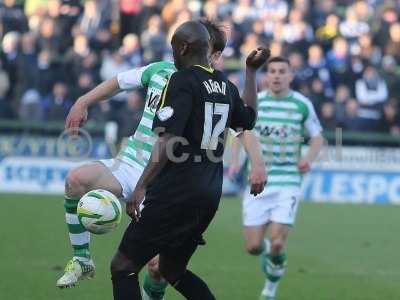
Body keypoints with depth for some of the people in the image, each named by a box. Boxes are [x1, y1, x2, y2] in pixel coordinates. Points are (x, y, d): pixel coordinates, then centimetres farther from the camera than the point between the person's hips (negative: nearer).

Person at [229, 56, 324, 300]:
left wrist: (309, 158, -8)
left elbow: (318, 137, 13)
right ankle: (266, 250, 36)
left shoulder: (302, 104, 3)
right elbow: (248, 134, -13)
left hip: (288, 182, -1)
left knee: (277, 243, -13)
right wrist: (257, 163, -31)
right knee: (253, 247, -2)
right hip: (258, 182, 1)